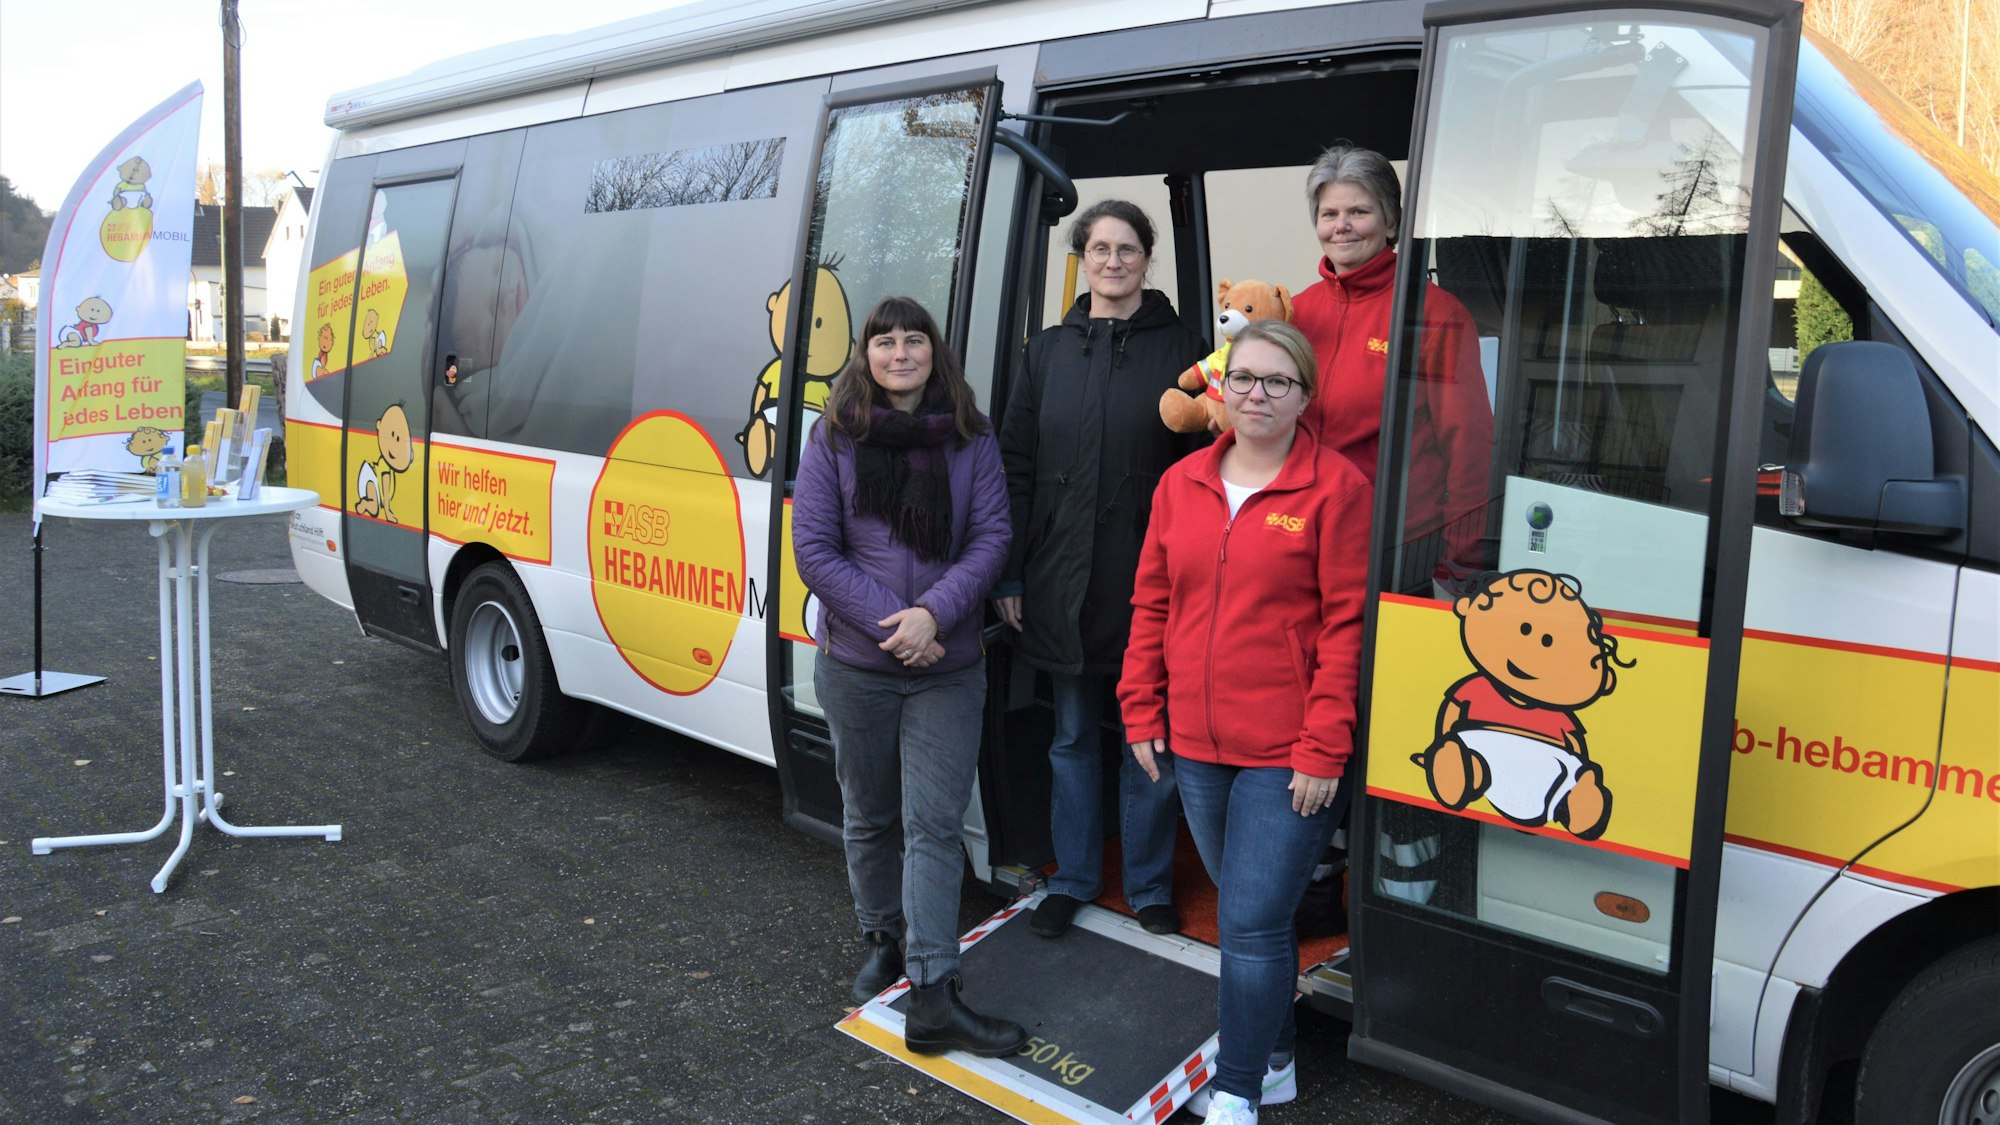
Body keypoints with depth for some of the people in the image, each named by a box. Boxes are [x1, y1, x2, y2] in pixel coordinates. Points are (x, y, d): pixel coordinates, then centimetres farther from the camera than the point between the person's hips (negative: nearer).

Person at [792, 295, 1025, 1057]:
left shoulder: (970, 438, 1)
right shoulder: (835, 437, -1)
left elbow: (991, 535, -4)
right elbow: (812, 547, -6)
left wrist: (935, 612, -19)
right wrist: (889, 623, -15)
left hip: (948, 668, 0)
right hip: (855, 666, 1)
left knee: (934, 824, -3)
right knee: (869, 817, 15)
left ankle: (932, 998, -1)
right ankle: (883, 945, 36)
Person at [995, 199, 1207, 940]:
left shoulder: (1179, 350, 0)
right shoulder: (1048, 352, 8)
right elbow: (1015, 466, 7)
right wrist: (1009, 574, 2)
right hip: (1064, 580, 3)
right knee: (1073, 737, 14)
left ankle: (1150, 887, 24)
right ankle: (1072, 880, 28)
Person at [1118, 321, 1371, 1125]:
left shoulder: (1336, 487, -8)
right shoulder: (1182, 485, 8)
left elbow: (1347, 627, -11)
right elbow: (1152, 606, 11)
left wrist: (1323, 751, -14)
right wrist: (1143, 713, 7)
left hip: (1288, 757, -5)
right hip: (1196, 747, 6)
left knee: (1252, 922, -3)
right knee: (1246, 911, 19)